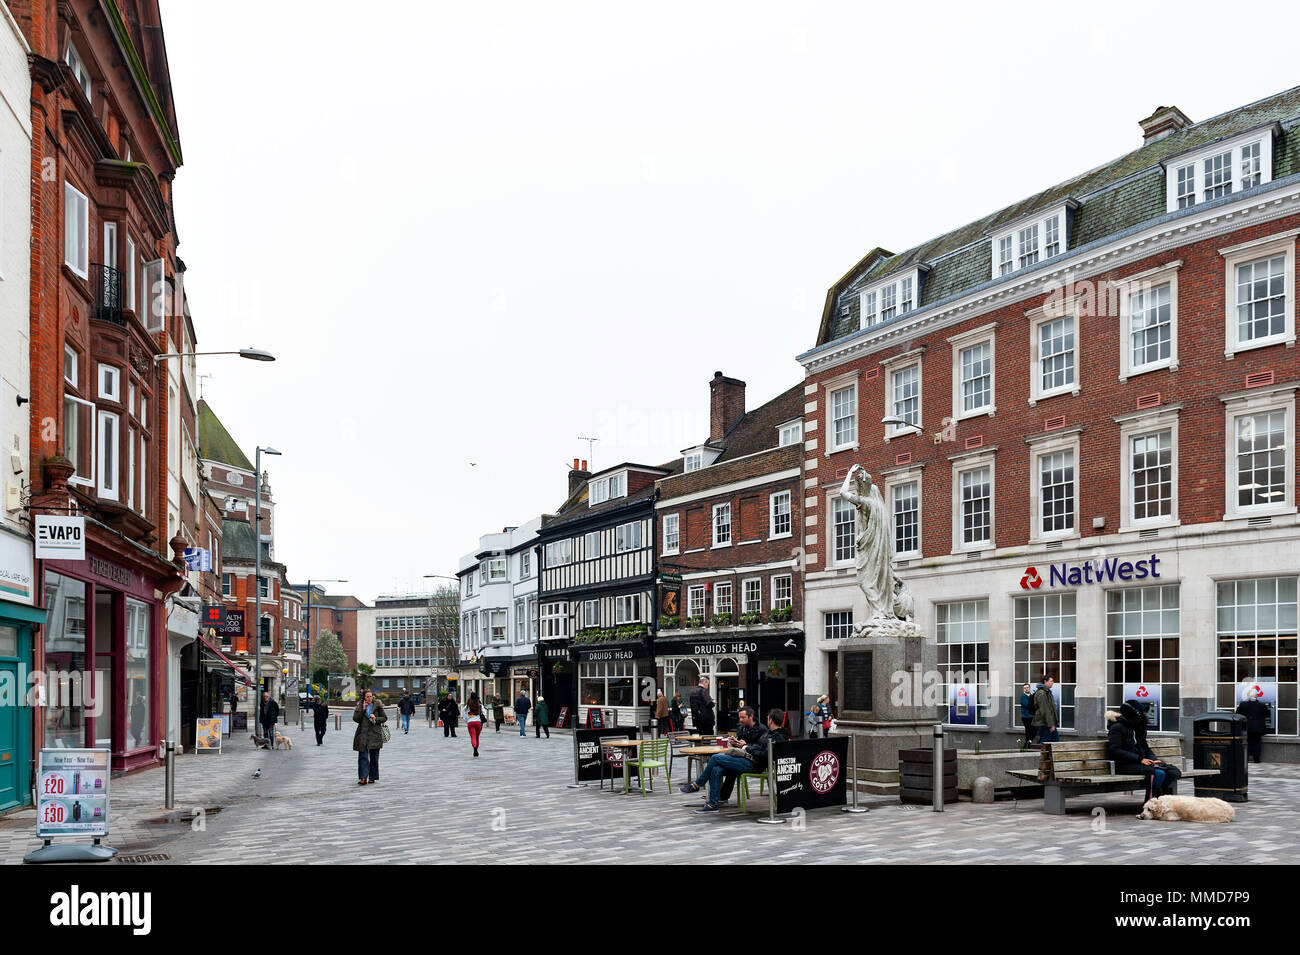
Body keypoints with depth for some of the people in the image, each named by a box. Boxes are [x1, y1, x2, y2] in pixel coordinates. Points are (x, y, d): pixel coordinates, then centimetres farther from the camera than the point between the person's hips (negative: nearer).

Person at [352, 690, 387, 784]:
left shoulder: (377, 706, 5)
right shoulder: (359, 706, 8)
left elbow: (385, 718, 8)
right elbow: (355, 719, -2)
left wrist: (376, 718, -9)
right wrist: (363, 709, -10)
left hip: (375, 734, 0)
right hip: (363, 734, 0)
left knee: (374, 757, 4)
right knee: (363, 756, -7)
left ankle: (372, 777, 13)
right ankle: (363, 778, -8)